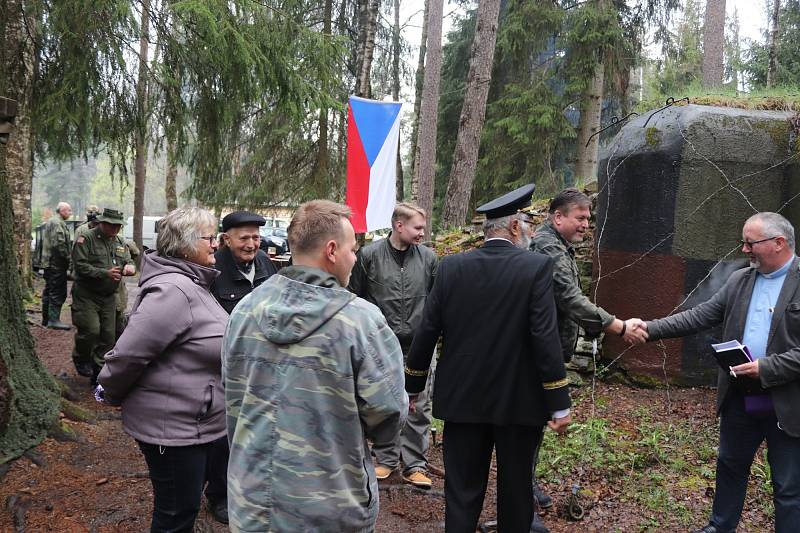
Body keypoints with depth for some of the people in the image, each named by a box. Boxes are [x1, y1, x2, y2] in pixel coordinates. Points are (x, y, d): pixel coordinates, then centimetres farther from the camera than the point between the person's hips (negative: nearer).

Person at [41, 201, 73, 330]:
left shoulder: (51, 222, 20)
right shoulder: (57, 223, -14)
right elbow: (59, 244, -23)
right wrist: (68, 257, -14)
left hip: (48, 263, 11)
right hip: (57, 264, -11)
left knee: (49, 291, 15)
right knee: (58, 292, -8)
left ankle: (46, 318, 22)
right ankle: (54, 320, -8)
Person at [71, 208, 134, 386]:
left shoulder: (119, 243, 12)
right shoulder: (86, 239, -9)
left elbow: (129, 261, 14)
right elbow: (80, 266, -16)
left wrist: (130, 267, -12)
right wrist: (105, 273, -24)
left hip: (109, 297, 6)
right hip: (87, 295, -6)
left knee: (108, 336, 5)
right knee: (91, 330, -14)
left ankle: (98, 374, 17)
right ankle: (81, 361, 16)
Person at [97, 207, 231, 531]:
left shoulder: (192, 283, 9)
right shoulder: (173, 290, -25)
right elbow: (128, 352, -24)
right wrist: (111, 395, -9)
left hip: (200, 420, 9)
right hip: (173, 428, -9)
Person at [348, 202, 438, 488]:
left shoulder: (428, 257, 0)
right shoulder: (369, 255, -4)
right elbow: (355, 296, 3)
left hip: (417, 346, 1)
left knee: (418, 406, 4)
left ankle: (414, 464, 17)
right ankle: (386, 458, 26)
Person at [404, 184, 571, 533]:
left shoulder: (451, 267, -3)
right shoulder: (536, 267, -12)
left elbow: (427, 332, 0)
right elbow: (546, 339, -16)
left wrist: (412, 386, 11)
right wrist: (559, 404, -10)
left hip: (462, 399, 2)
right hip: (518, 400, -2)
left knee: (462, 492, 11)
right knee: (516, 491, 16)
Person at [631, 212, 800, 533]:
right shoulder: (739, 280, 6)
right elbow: (701, 316, 4)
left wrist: (766, 368, -23)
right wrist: (652, 329, -5)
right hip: (739, 397, 6)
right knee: (730, 466, 22)